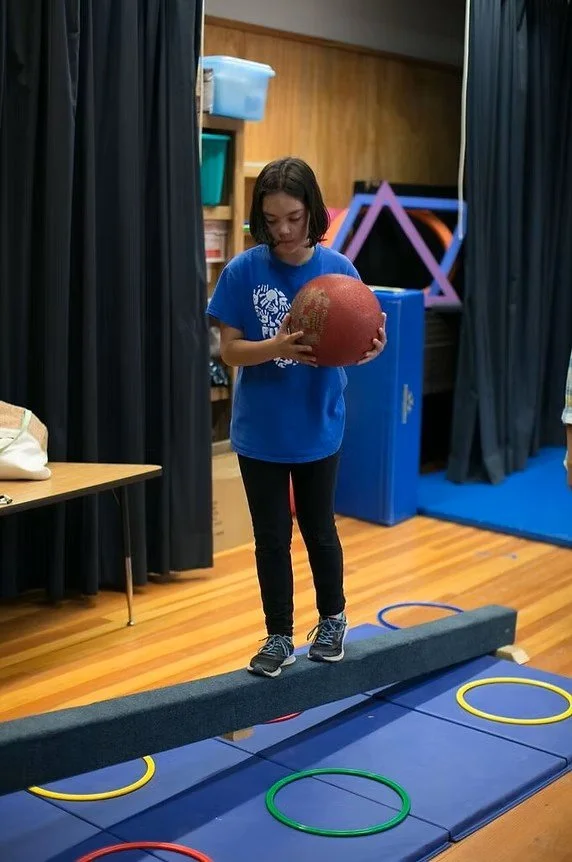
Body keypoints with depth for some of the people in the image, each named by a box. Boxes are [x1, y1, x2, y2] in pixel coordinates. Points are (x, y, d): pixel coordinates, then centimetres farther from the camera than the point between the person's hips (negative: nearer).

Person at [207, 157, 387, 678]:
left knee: (319, 528, 17)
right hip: (260, 431, 0)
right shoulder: (243, 272, -10)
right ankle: (279, 638, 25)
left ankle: (333, 620, 38)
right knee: (272, 536, 10)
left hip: (319, 428, 0)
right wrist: (280, 347, -29)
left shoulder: (338, 270, -8)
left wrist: (368, 348, -30)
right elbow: (230, 350, -11)